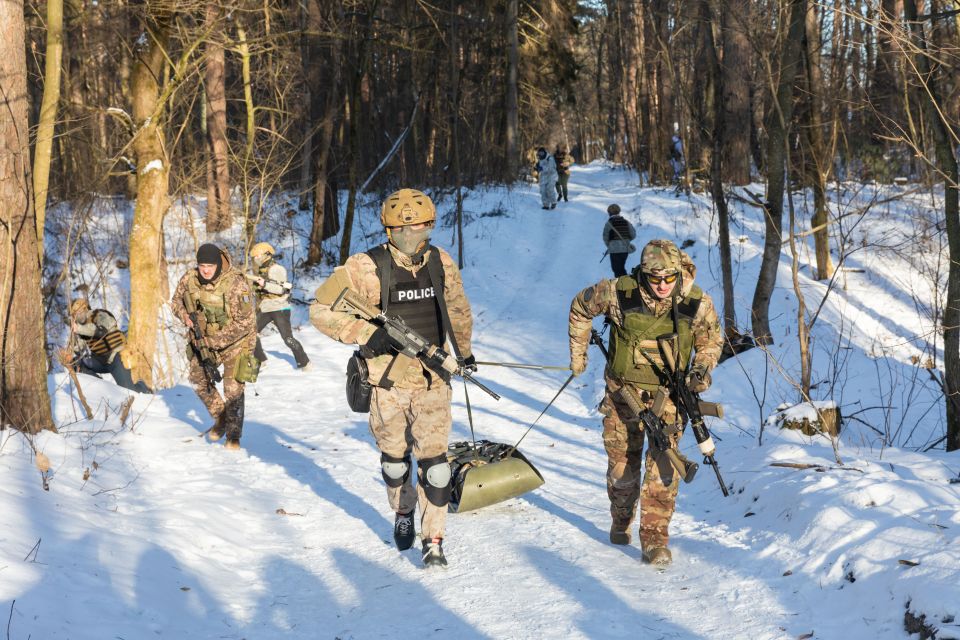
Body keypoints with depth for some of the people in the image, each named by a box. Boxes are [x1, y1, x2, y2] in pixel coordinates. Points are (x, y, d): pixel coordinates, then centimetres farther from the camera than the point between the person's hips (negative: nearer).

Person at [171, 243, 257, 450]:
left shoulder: (236, 284, -28)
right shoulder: (189, 279, -11)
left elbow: (243, 323, -26)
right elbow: (176, 301, 8)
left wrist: (212, 340, -28)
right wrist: (185, 316, -16)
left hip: (235, 340, -5)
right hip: (204, 339, 5)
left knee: (233, 388, -8)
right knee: (198, 378, 0)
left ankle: (233, 435, 8)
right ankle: (220, 418, 20)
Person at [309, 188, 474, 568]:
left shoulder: (441, 263, 1)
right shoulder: (367, 268, -13)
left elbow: (458, 309, 20)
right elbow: (321, 309, -10)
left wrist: (464, 352, 30)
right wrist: (365, 334, -19)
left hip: (432, 379, 2)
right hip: (388, 379, -2)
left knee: (434, 458, -4)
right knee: (394, 457, 13)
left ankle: (433, 539, 5)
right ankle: (403, 512, 41)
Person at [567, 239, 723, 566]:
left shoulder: (697, 303, -15)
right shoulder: (618, 293, -18)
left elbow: (711, 340, 5)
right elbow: (581, 307, 2)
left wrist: (701, 369, -13)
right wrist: (578, 353, 7)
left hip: (669, 392, -1)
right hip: (624, 389, 1)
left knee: (664, 465, -13)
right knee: (622, 462, 14)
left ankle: (655, 538, -6)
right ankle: (621, 522, 38)